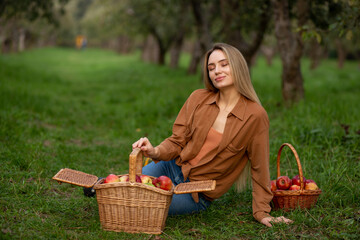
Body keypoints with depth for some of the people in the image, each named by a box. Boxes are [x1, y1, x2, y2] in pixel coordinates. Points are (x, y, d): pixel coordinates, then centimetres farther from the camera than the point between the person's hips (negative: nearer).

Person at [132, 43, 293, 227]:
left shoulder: (255, 116, -13)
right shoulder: (198, 98, -2)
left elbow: (259, 167, -5)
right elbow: (177, 141, -1)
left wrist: (262, 212, -3)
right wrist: (156, 152, -23)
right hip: (171, 168, 4)